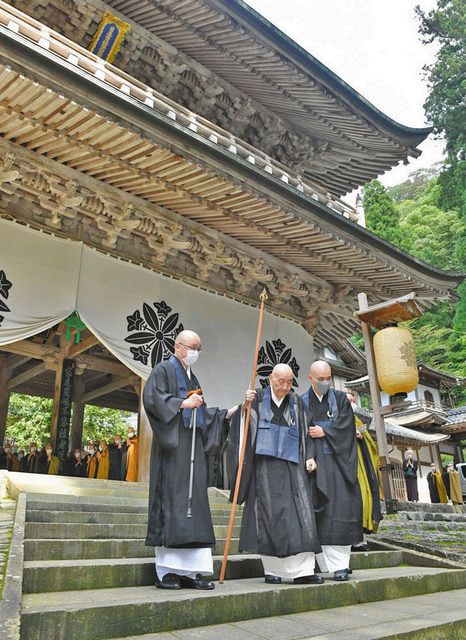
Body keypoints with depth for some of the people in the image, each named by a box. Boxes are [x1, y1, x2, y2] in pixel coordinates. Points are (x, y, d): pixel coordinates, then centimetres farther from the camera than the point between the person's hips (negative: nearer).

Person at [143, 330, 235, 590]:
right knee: (170, 502, -8)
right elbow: (151, 398, -14)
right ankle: (166, 571, -2)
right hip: (172, 448, -7)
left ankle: (191, 570, 7)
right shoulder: (163, 370, 1)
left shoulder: (193, 378, 23)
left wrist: (227, 414, 15)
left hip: (193, 448, 8)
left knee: (194, 503, 3)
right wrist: (181, 403, -18)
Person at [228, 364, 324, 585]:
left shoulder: (296, 402, 12)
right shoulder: (258, 398, 3)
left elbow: (306, 431, 15)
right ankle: (272, 570, 9)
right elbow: (242, 425, -5)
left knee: (299, 514, -3)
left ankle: (302, 570, 0)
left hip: (292, 466, 3)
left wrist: (309, 456, 4)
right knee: (269, 515, -2)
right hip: (264, 465, -3)